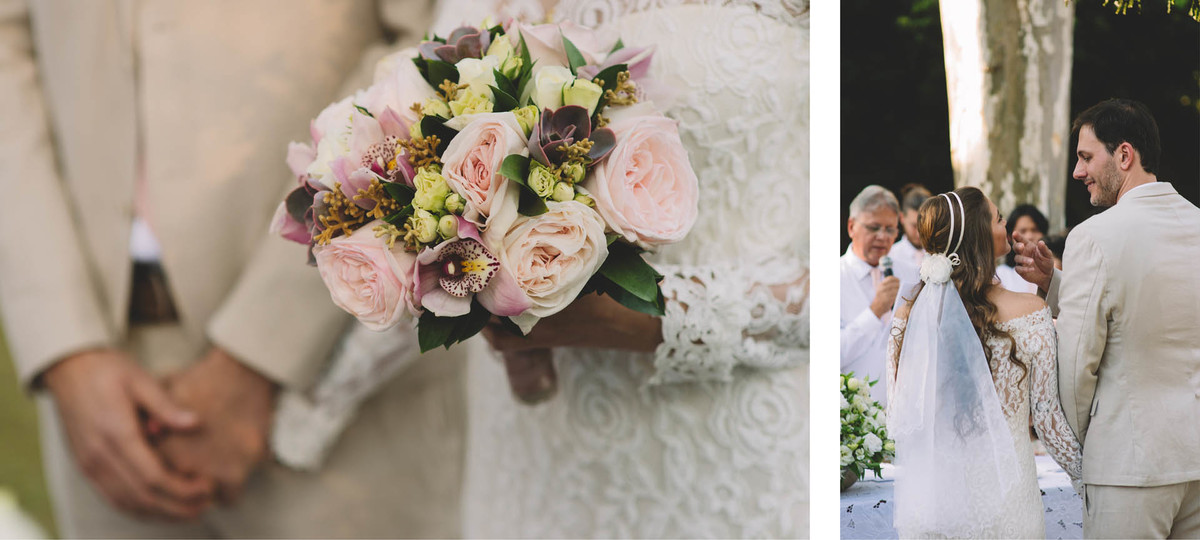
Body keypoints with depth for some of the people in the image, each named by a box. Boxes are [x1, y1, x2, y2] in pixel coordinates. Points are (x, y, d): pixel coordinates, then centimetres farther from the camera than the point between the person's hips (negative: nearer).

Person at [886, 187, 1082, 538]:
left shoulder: (907, 316, -6)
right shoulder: (1030, 313, -12)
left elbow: (898, 421, 1)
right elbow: (1046, 418, -7)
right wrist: (1088, 478, 8)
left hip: (929, 494, 2)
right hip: (1002, 496, -2)